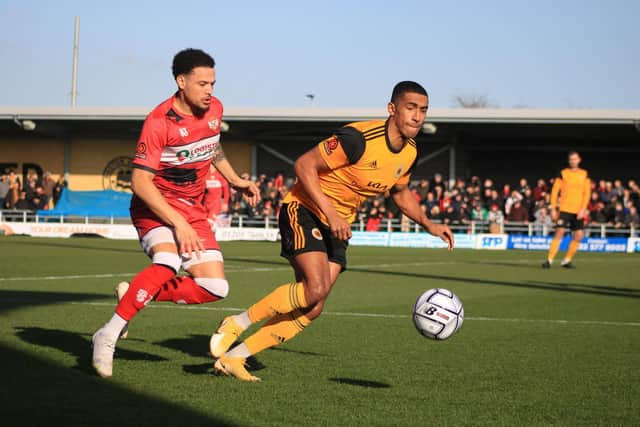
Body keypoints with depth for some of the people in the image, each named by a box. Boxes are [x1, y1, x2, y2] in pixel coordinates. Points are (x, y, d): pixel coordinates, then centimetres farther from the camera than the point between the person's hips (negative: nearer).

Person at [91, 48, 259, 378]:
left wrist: (235, 181, 18)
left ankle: (134, 294, 8)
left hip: (193, 210, 7)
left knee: (215, 288, -4)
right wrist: (177, 223, -28)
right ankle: (109, 335, -26)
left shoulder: (214, 109, 1)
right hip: (156, 206, -7)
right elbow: (140, 181, -22)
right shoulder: (159, 122, -20)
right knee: (168, 263, -35)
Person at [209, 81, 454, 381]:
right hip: (304, 210, -8)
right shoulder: (359, 139, -24)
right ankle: (237, 323, -8)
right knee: (315, 288, -27)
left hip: (338, 227, 8)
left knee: (313, 309, -3)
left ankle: (232, 357, 5)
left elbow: (400, 193, 21)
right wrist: (330, 212, -26)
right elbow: (304, 165, -22)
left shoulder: (409, 152, 1)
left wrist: (429, 225, 10)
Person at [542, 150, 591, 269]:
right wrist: (553, 209, -5)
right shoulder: (563, 174, 2)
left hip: (578, 211, 3)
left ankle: (567, 260, 11)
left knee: (579, 236, -3)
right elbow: (555, 191, 1)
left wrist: (583, 209, -7)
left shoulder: (584, 175, 8)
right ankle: (549, 260, -10)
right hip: (564, 209, -3)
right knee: (559, 232, -13)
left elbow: (587, 193, 5)